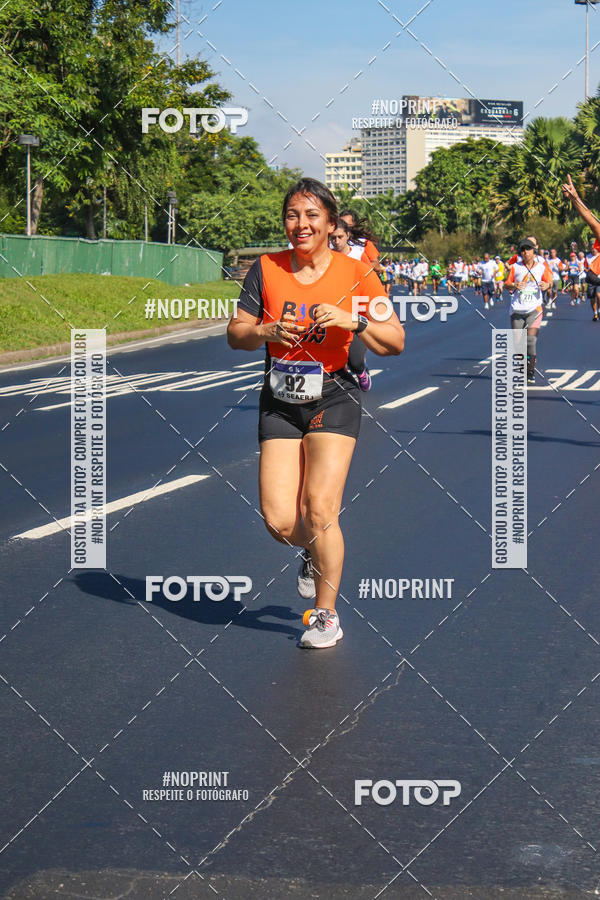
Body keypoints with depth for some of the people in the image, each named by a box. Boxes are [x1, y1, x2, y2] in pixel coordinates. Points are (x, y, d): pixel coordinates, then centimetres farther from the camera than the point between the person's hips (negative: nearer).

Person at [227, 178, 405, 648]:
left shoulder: (355, 273, -4)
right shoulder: (266, 269, 2)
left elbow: (395, 342, -5)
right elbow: (236, 334, 7)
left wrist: (352, 321, -21)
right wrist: (267, 331, -14)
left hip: (334, 398, -2)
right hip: (279, 402, 3)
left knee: (320, 509, -14)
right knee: (280, 521, -6)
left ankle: (326, 615, 5)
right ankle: (316, 554, 32)